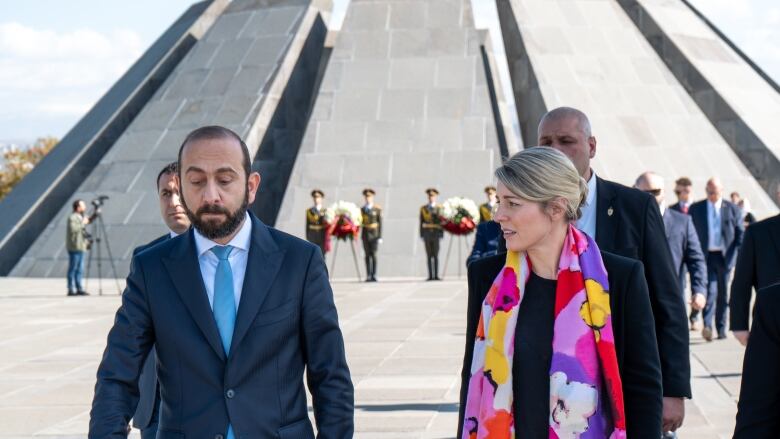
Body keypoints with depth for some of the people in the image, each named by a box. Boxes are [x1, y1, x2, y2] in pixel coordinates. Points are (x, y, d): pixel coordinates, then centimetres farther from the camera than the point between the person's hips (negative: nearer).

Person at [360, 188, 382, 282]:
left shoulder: (377, 209, 0)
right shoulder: (362, 209, 10)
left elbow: (380, 223, -2)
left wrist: (380, 236, -7)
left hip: (374, 233, -3)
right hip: (365, 233, 3)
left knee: (373, 254, -8)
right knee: (367, 255, 1)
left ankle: (374, 275, -6)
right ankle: (368, 276, 1)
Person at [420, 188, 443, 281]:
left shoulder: (439, 208, 5)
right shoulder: (423, 209, 10)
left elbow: (441, 222, 3)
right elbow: (421, 222, 9)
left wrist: (441, 234, -3)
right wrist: (422, 235, 2)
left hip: (436, 234, -2)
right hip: (427, 234, 2)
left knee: (436, 256, -3)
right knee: (429, 256, 2)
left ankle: (436, 275, -3)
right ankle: (430, 276, 2)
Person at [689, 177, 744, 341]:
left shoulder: (732, 209, 5)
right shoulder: (695, 209, 5)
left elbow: (740, 233, 7)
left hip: (725, 256, 1)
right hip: (705, 256, -1)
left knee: (723, 294, 8)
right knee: (709, 291, -17)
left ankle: (721, 328, 18)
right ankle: (707, 326, -25)